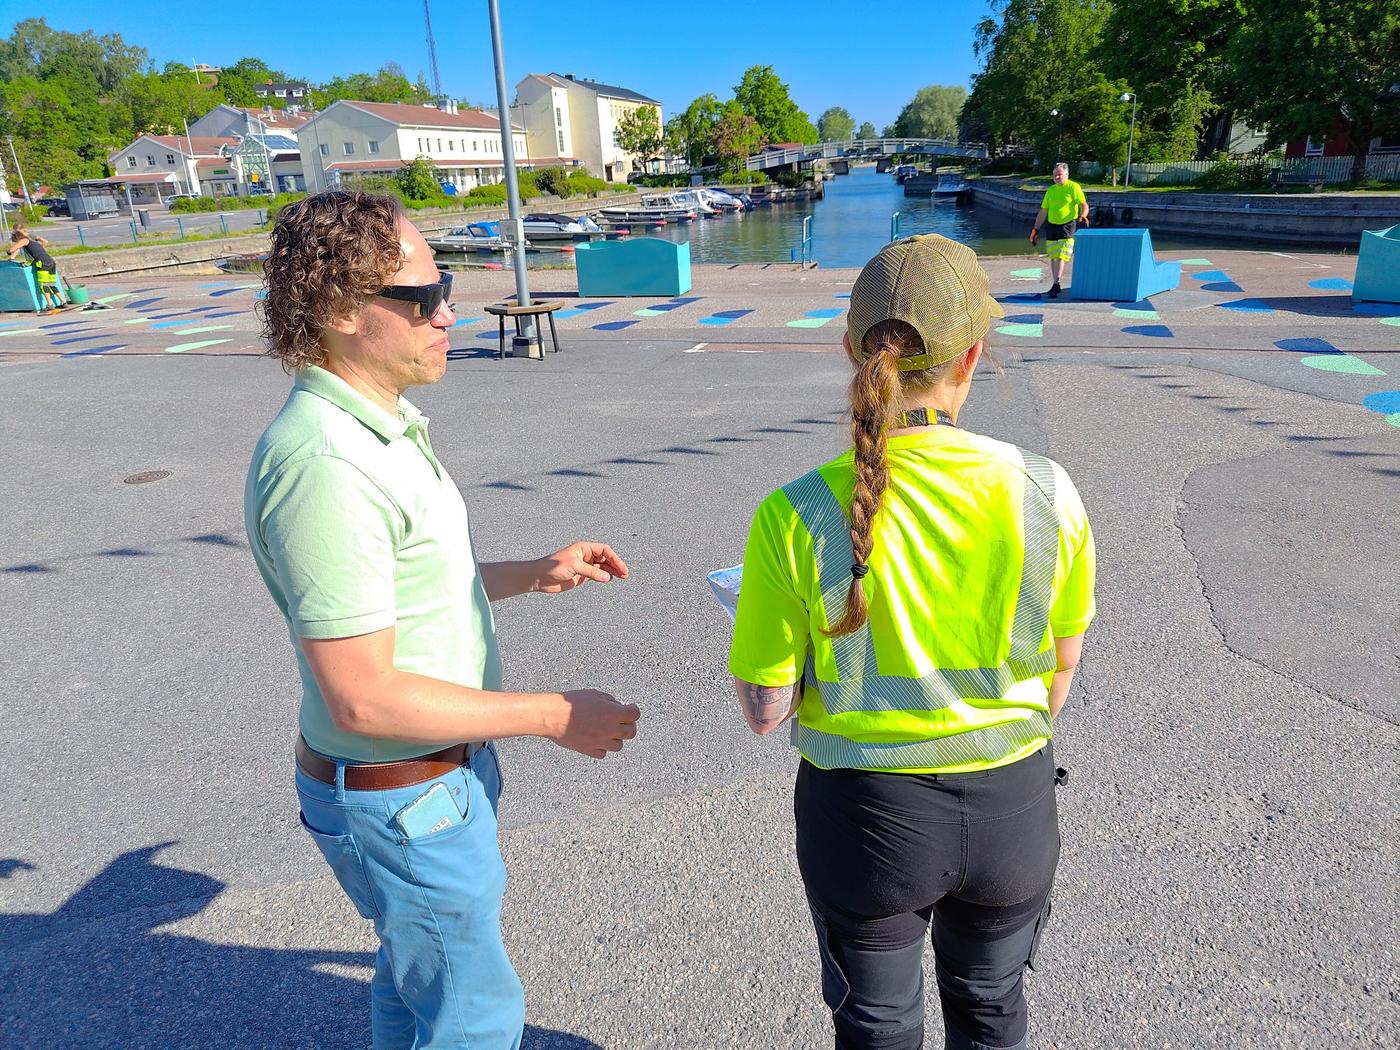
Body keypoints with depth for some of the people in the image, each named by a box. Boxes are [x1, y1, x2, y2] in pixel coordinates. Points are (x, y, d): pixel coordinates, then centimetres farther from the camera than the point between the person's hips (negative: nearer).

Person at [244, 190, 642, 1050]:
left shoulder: (382, 422, 2)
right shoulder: (323, 464, -30)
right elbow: (363, 699, -29)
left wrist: (531, 574, 5)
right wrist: (554, 716, -21)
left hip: (448, 762, 9)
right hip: (402, 802, -9)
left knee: (419, 973, 29)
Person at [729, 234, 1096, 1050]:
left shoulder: (795, 518, -23)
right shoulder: (1046, 493, -16)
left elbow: (764, 709, -15)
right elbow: (1063, 663, -1)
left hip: (867, 813, -2)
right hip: (1014, 803, 2)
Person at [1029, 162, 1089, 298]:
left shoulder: (1073, 187, -4)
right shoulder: (1050, 190, 12)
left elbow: (1084, 205, -10)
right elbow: (1043, 211, 15)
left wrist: (1082, 216, -31)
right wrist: (1035, 229, 11)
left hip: (1067, 227, -5)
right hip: (1051, 226, 5)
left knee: (1060, 256, -13)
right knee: (1052, 257, 9)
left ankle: (1056, 284, -12)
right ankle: (1055, 285, 18)